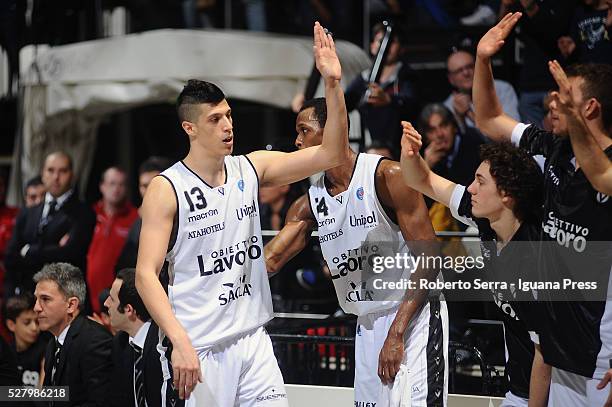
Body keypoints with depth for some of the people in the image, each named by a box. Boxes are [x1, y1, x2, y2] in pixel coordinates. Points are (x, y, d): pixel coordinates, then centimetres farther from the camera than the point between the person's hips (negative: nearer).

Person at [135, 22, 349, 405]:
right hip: (199, 351, -5)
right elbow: (146, 274, -13)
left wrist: (333, 84, -11)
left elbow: (331, 154, 1)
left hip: (253, 341, 5)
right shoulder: (166, 190, -9)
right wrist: (180, 342, -24)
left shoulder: (251, 169, 5)